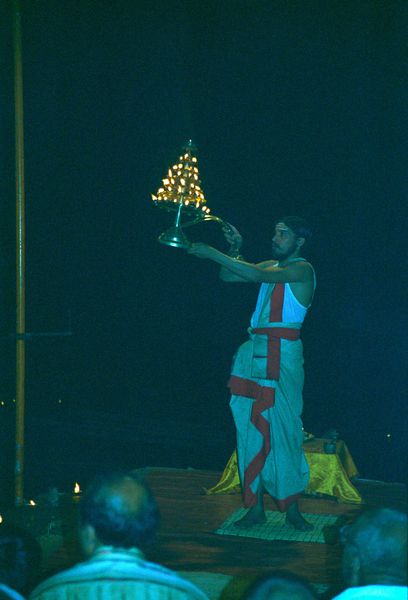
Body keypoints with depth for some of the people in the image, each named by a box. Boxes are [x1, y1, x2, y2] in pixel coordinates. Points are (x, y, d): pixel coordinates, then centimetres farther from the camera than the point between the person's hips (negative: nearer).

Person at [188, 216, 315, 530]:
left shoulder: (302, 269, -5)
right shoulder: (271, 265, 18)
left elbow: (258, 275, -18)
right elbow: (228, 276, 23)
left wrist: (214, 254, -17)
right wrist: (235, 249, 7)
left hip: (283, 353, -7)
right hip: (254, 351, 7)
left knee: (283, 427, -8)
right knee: (252, 426, 3)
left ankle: (292, 507, -2)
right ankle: (256, 507, 7)